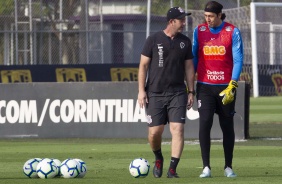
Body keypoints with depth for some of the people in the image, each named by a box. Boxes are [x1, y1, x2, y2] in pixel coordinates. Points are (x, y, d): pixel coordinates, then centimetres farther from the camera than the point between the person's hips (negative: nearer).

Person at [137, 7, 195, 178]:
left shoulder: (185, 42, 7)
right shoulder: (154, 40, -2)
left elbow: (189, 67, 12)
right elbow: (143, 65, 0)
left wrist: (191, 91, 7)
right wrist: (141, 90, -5)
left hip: (178, 93, 2)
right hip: (155, 93, -2)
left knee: (178, 129, -12)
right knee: (155, 131, -2)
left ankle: (172, 169, -10)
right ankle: (158, 158, 28)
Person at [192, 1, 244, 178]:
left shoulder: (233, 32, -4)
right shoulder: (199, 31, 4)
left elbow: (238, 60, -6)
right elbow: (194, 58, 11)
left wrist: (232, 85, -15)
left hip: (225, 87, -1)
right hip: (205, 86, 1)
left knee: (227, 126, 6)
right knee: (205, 123, -13)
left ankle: (228, 167, 18)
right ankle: (206, 167, -10)